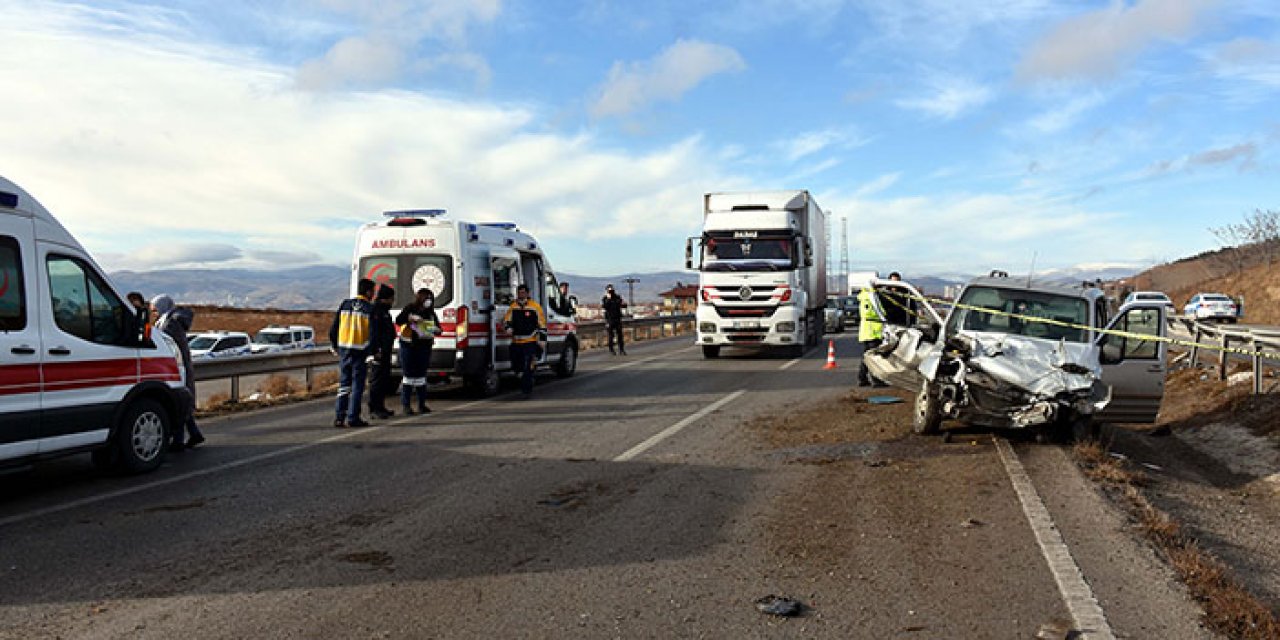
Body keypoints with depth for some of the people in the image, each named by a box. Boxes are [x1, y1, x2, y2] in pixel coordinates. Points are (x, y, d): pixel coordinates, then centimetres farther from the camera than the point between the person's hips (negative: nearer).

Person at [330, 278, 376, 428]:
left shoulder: (344, 304, 8)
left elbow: (333, 329, 10)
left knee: (343, 383, 11)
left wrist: (335, 347, 19)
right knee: (357, 384, 2)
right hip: (360, 350, -4)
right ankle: (352, 418, 1)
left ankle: (340, 417, 7)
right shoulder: (370, 309, -5)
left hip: (344, 348, 4)